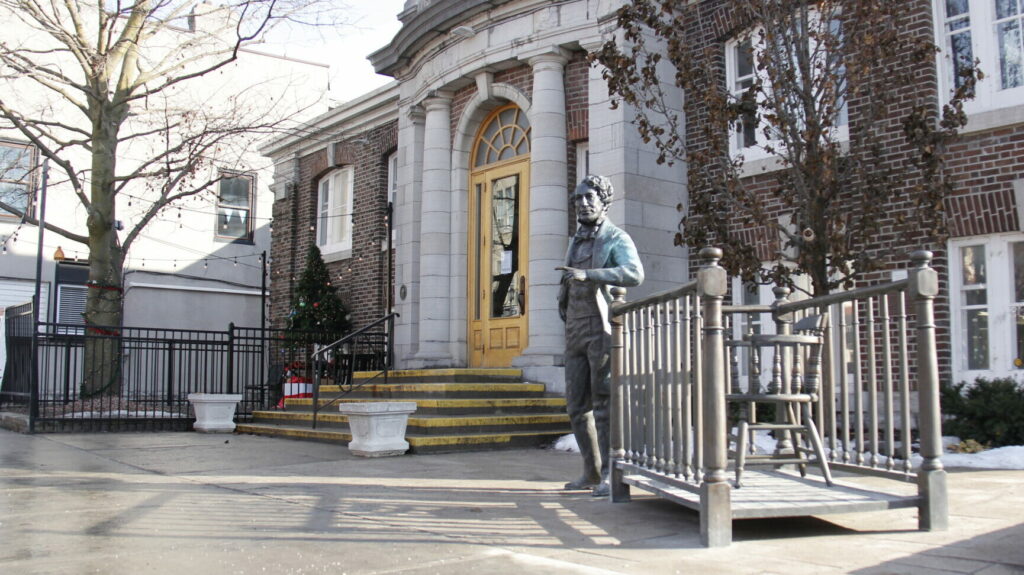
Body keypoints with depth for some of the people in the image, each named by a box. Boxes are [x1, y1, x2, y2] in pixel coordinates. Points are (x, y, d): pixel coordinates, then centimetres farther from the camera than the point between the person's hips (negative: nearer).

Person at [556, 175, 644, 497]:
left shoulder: (617, 239, -3)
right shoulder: (575, 243, 20)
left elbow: (634, 274, -23)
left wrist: (587, 274, -31)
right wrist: (563, 304, 15)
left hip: (602, 328, -7)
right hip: (575, 331, 7)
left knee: (604, 403, -8)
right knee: (577, 405, 7)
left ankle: (610, 474, -4)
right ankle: (592, 472, 16)